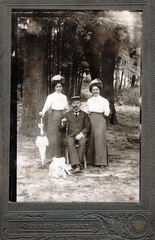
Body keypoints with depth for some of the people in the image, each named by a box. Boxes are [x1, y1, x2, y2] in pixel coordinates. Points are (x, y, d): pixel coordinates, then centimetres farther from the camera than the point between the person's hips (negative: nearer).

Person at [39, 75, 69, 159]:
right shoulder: (51, 96, -1)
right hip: (53, 117, -4)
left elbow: (66, 108, 18)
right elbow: (46, 106, -13)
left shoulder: (64, 97, 14)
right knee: (53, 136, -3)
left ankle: (60, 156, 11)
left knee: (62, 136, 3)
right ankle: (52, 156, 4)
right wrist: (42, 112, -30)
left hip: (62, 117, 4)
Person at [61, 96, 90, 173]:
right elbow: (62, 127, 13)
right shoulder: (67, 114, 16)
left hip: (81, 135, 0)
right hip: (71, 135, 0)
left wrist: (81, 134, -10)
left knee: (83, 143, -35)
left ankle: (78, 163, -33)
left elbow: (88, 127, 7)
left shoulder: (84, 114, 15)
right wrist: (63, 122, -10)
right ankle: (76, 165, -43)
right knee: (70, 144, -33)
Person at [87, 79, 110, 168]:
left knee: (100, 140, -6)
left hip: (100, 121, -4)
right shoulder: (89, 101, 14)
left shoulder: (104, 100, 0)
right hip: (91, 121, 4)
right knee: (90, 140, 4)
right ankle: (90, 159, 14)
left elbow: (107, 113, -3)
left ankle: (101, 161, -2)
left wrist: (105, 113, -17)